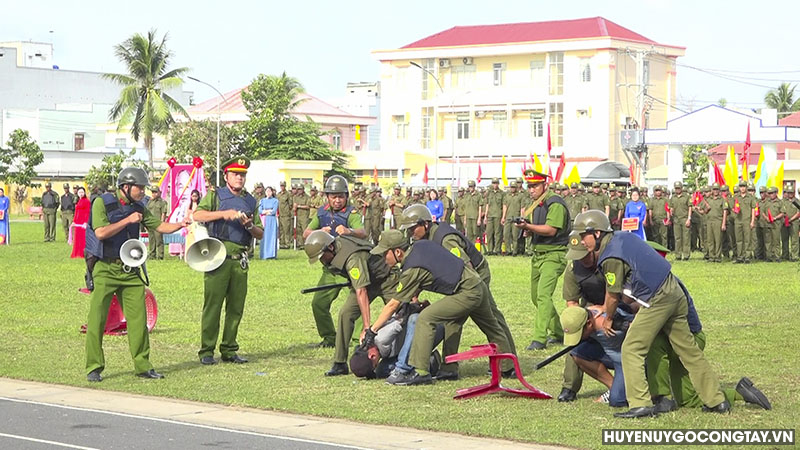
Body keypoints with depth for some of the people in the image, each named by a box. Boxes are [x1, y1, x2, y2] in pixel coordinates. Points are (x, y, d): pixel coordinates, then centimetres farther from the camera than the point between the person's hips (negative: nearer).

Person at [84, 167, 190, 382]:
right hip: (105, 269, -6)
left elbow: (160, 226, 14)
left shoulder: (138, 208, 12)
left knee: (138, 319, 2)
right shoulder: (102, 203, -6)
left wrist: (182, 224, -3)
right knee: (97, 319, -6)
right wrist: (127, 221, -18)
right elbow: (100, 232, -18)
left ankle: (143, 366, 9)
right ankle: (93, 368, 1)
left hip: (129, 270, 6)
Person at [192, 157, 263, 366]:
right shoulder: (215, 196, 7)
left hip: (240, 260, 4)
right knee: (212, 305, -5)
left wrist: (249, 226, -4)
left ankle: (229, 350, 14)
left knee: (236, 307, 5)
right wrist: (223, 214, -18)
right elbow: (197, 215, -10)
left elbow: (260, 234, 17)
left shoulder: (251, 202, 18)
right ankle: (206, 351, -1)